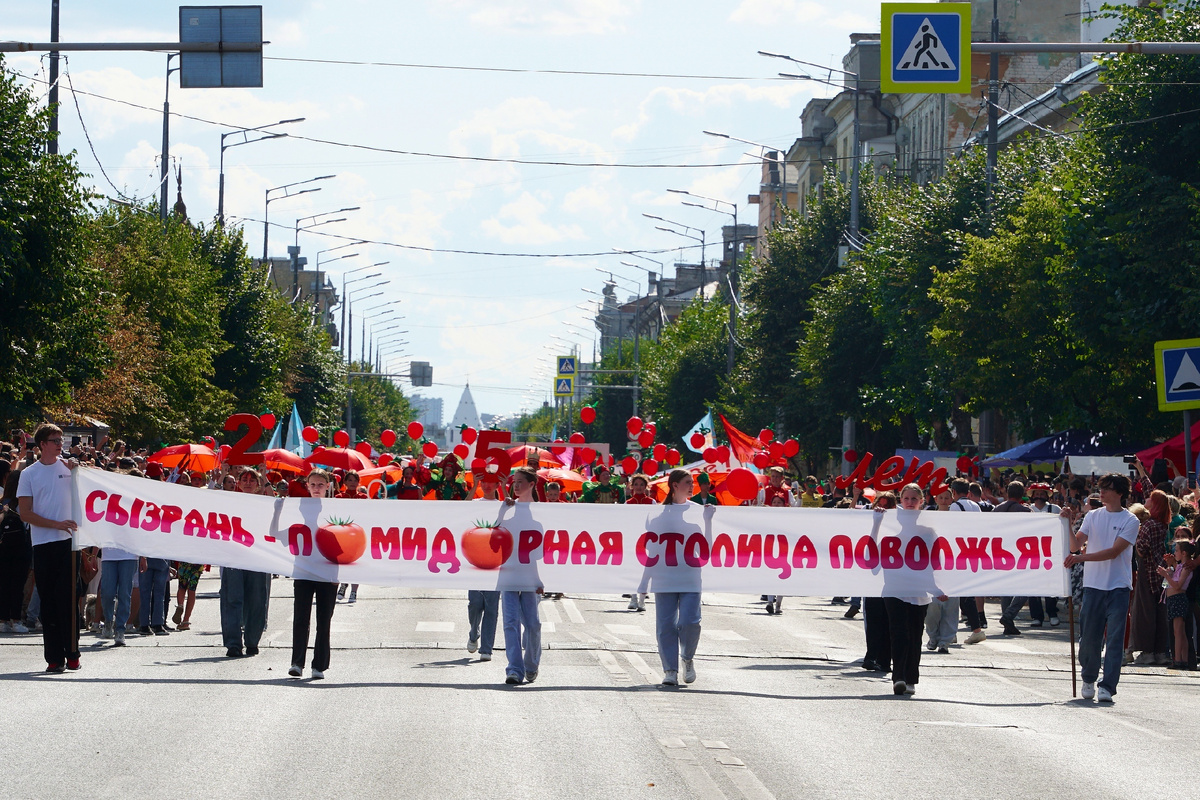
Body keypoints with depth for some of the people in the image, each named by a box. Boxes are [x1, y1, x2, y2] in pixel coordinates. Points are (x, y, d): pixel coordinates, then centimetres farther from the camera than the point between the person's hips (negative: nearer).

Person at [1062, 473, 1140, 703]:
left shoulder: (1130, 521, -3)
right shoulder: (1093, 516, 9)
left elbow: (1113, 552, -12)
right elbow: (1076, 545, 4)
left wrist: (1081, 557, -19)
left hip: (1118, 587, -3)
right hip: (1093, 585, 3)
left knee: (1114, 638, -7)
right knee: (1089, 637, 5)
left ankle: (1107, 686, -5)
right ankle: (1088, 679, 25)